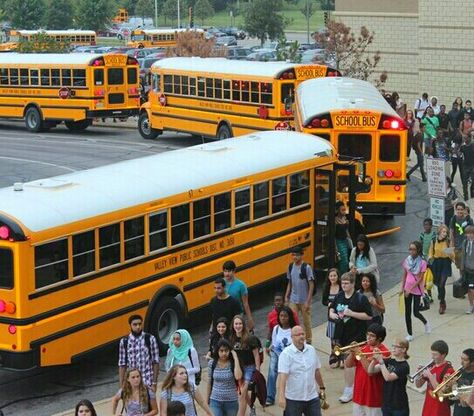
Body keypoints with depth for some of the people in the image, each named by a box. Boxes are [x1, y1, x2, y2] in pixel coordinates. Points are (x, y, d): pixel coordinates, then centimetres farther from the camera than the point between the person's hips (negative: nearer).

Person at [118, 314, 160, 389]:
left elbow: (156, 362, -1)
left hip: (148, 383, -2)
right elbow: (122, 365, 8)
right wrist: (121, 385, 4)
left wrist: (154, 383, -5)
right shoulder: (124, 342, 5)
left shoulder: (150, 339, -2)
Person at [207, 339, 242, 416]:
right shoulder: (212, 363, -4)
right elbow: (210, 382, 6)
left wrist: (235, 358, -23)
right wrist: (207, 400, 12)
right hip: (215, 401, 1)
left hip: (231, 401, -1)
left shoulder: (233, 363, -10)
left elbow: (238, 377, -30)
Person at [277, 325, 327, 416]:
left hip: (312, 397, 4)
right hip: (293, 399, -4)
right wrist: (281, 396, -32)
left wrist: (322, 387, 23)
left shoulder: (311, 350, 5)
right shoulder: (286, 353, -12)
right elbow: (282, 376, -22)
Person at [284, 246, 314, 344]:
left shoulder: (306, 267, -14)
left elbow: (311, 285, -13)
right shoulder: (290, 267, 2)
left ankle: (308, 341, 22)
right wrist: (286, 296, 6)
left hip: (304, 301, -4)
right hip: (293, 300, 4)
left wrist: (308, 301, -16)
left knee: (306, 322, 8)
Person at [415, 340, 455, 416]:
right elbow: (418, 385, 10)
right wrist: (420, 374, -9)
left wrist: (430, 376, -22)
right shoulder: (431, 366, 6)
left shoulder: (448, 370, -14)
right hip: (427, 409, 7)